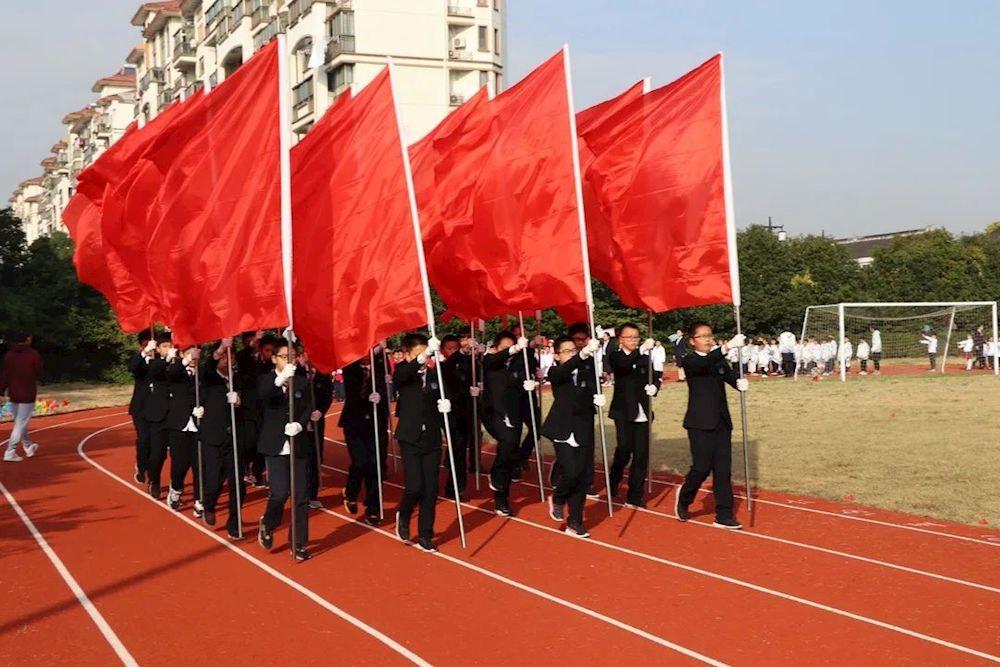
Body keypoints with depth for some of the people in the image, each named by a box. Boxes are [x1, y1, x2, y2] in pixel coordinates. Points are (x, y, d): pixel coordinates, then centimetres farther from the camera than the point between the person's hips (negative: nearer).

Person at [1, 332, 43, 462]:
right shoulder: (33, 354, -12)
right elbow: (39, 374, -7)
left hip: (14, 394, 6)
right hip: (27, 394, -6)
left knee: (19, 422, 19)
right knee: (21, 424, -3)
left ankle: (29, 448, 33)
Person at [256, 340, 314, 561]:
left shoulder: (302, 381, 9)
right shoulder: (265, 380, 1)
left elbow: (308, 408, 1)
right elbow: (263, 396, -21)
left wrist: (299, 424, -19)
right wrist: (280, 379, -39)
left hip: (299, 445, 3)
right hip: (275, 446, -3)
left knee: (301, 496, 3)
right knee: (280, 493, -13)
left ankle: (299, 544, 13)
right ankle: (267, 525, 17)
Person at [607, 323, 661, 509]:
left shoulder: (645, 358, 13)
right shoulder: (616, 357, -2)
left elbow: (654, 377, 8)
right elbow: (624, 364, -24)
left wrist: (654, 386, -16)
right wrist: (641, 350, -41)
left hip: (642, 412, 4)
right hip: (624, 411, -4)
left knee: (641, 453, 0)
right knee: (625, 447, -15)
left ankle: (635, 496, 7)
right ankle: (613, 485, 10)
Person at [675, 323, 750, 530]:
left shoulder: (719, 361, 15)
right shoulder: (690, 361, -5)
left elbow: (730, 376, 2)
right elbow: (704, 363, -26)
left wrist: (741, 382, -23)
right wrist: (727, 346, -41)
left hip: (721, 422, 5)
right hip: (700, 423, -5)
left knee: (723, 470, 2)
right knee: (702, 467, -7)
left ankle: (724, 516, 6)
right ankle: (684, 498, 21)